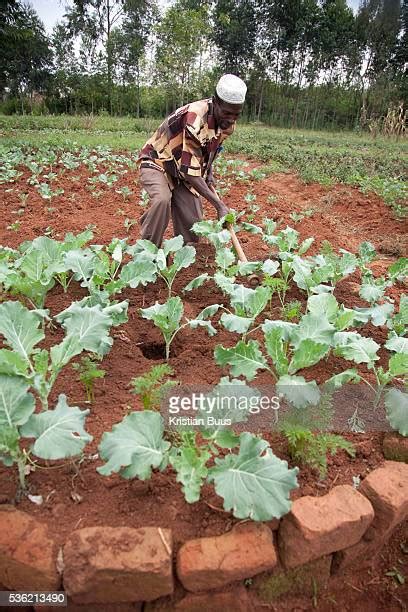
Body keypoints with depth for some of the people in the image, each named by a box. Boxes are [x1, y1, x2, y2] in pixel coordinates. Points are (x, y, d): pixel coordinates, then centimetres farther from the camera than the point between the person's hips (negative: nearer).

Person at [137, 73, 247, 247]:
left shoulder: (227, 121, -8)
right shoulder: (195, 119, -33)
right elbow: (191, 172, -32)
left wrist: (209, 171, -1)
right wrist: (220, 205, -30)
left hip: (181, 170, 7)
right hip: (156, 162, -7)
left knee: (192, 224, -4)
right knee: (162, 200, -35)